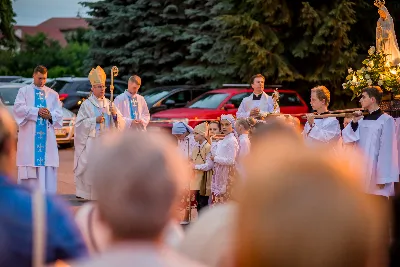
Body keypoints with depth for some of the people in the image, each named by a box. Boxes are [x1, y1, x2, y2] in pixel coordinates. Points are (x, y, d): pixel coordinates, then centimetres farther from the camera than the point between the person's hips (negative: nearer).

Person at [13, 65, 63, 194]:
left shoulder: (53, 94, 15)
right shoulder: (24, 91, 8)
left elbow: (59, 113, 9)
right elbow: (18, 108, -6)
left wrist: (50, 115, -13)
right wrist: (37, 111, -15)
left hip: (47, 136, 2)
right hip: (29, 135, -2)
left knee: (48, 167, -3)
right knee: (29, 165, -5)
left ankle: (47, 192, -2)